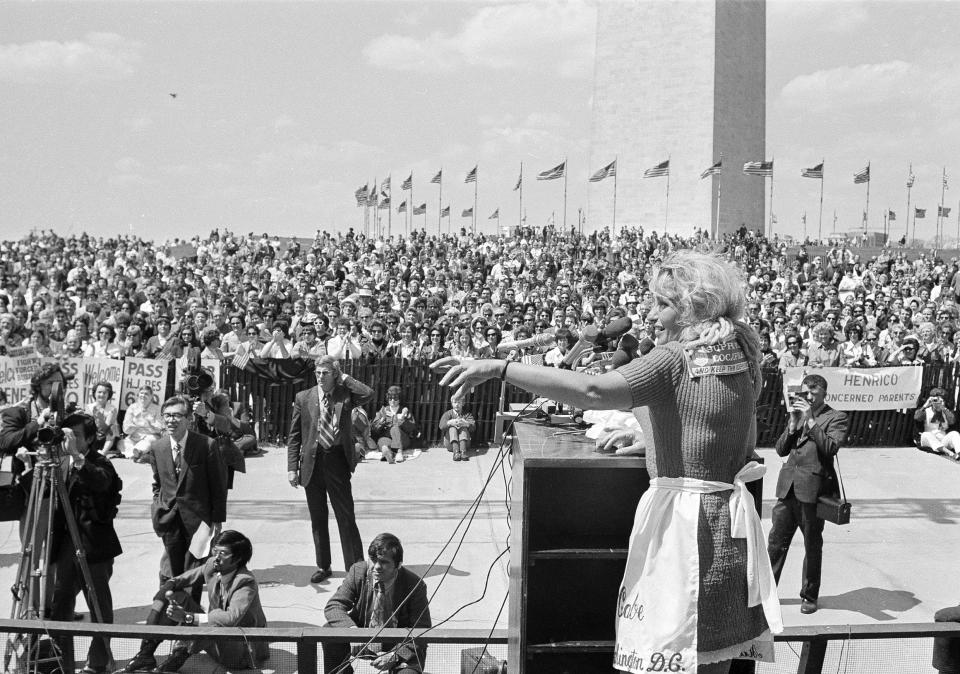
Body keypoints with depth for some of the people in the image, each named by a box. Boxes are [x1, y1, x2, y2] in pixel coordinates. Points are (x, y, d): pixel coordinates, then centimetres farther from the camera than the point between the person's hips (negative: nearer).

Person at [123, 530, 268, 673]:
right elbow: (181, 580, 9)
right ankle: (146, 652, -7)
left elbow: (231, 618, -39)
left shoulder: (246, 582, -25)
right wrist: (167, 590, -16)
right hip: (218, 641, 8)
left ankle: (180, 655, -16)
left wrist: (187, 617, -39)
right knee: (177, 597, -2)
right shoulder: (212, 566, -4)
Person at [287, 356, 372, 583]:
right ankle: (323, 567, 23)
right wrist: (292, 467, -1)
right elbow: (294, 436, 6)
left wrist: (344, 378, -11)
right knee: (317, 519, 11)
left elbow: (368, 394, -20)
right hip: (312, 462, 2)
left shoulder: (345, 395, 1)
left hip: (337, 461, -2)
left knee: (346, 517, 1)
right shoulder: (303, 398, 5)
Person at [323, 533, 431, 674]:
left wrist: (395, 656, -28)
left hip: (399, 647, -4)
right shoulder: (358, 571, -11)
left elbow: (421, 632, -14)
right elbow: (333, 606, -11)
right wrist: (353, 630, -32)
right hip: (363, 641, 4)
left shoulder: (415, 585, -19)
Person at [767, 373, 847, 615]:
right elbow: (781, 449, 10)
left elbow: (831, 447, -17)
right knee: (776, 541, 8)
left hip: (813, 489, -5)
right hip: (788, 486, 5)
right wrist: (793, 424, -4)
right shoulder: (797, 413, 16)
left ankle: (809, 596, 19)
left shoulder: (836, 418, -1)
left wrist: (810, 421, -17)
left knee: (812, 545, 6)